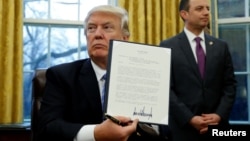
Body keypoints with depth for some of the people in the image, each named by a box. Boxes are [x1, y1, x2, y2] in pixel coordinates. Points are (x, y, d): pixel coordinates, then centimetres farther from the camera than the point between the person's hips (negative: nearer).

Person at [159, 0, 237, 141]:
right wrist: (189, 118, -14)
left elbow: (230, 84, 6)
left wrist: (220, 115, -8)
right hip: (183, 126, -3)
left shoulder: (221, 46, 8)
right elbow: (166, 88, -7)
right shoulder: (168, 46, -2)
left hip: (217, 125, 3)